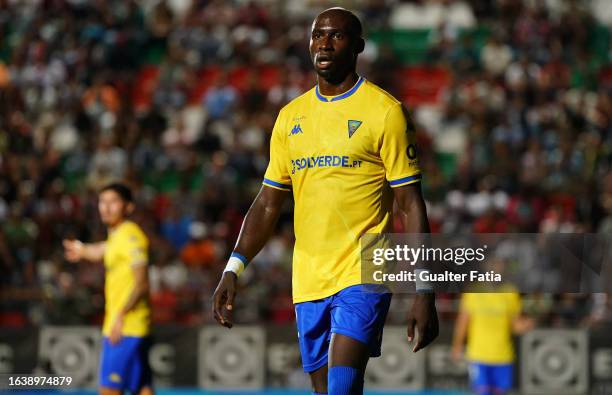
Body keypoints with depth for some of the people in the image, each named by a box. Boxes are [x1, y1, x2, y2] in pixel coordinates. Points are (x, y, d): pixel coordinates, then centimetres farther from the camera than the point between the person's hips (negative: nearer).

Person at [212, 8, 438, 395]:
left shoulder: (384, 111, -3)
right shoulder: (291, 116, 13)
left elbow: (411, 205, -4)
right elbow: (268, 204, 16)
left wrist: (424, 294, -10)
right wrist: (234, 268, 2)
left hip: (363, 276, -6)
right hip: (308, 281, 6)